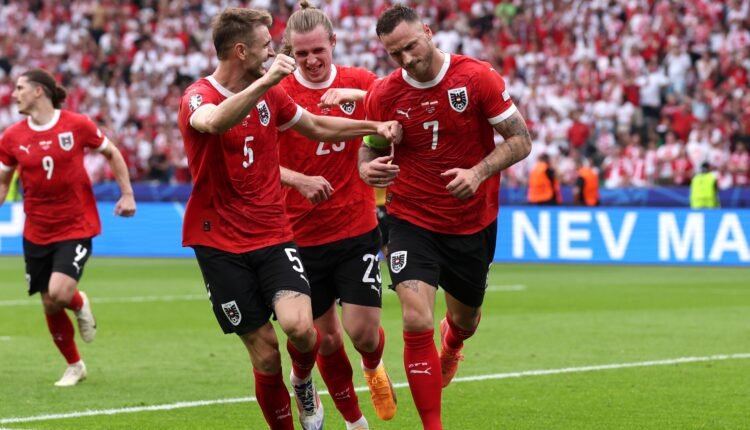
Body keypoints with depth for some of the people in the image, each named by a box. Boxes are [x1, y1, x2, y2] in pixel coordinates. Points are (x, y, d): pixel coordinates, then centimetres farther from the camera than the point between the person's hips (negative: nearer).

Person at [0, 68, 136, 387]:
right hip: (37, 233, 4)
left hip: (76, 227, -3)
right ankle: (74, 366, 26)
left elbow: (112, 153, 5)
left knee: (59, 293, -22)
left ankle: (79, 304, 15)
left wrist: (127, 194, 2)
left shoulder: (76, 125, -9)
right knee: (49, 305, 5)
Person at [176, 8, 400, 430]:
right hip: (221, 242, -4)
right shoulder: (198, 97, -11)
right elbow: (214, 122, -37)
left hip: (273, 234, 4)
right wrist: (263, 82, -45)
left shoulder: (270, 94, 8)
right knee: (265, 353, -4)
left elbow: (317, 127, 27)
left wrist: (377, 126, 24)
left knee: (299, 325, -20)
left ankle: (303, 381, 12)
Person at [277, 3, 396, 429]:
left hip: (358, 229, 0)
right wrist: (298, 180, -28)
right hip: (302, 234, 0)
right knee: (326, 337, 6)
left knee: (363, 329, -8)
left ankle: (375, 368, 29)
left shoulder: (358, 82, 0)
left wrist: (354, 94, -24)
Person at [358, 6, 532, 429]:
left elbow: (520, 140, -10)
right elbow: (369, 153, 5)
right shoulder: (382, 95, -8)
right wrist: (370, 169, -20)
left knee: (465, 319, 19)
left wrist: (478, 172, -26)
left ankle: (451, 345, 60)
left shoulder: (478, 77, -13)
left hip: (474, 223, 1)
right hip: (412, 222, -1)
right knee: (416, 323, -19)